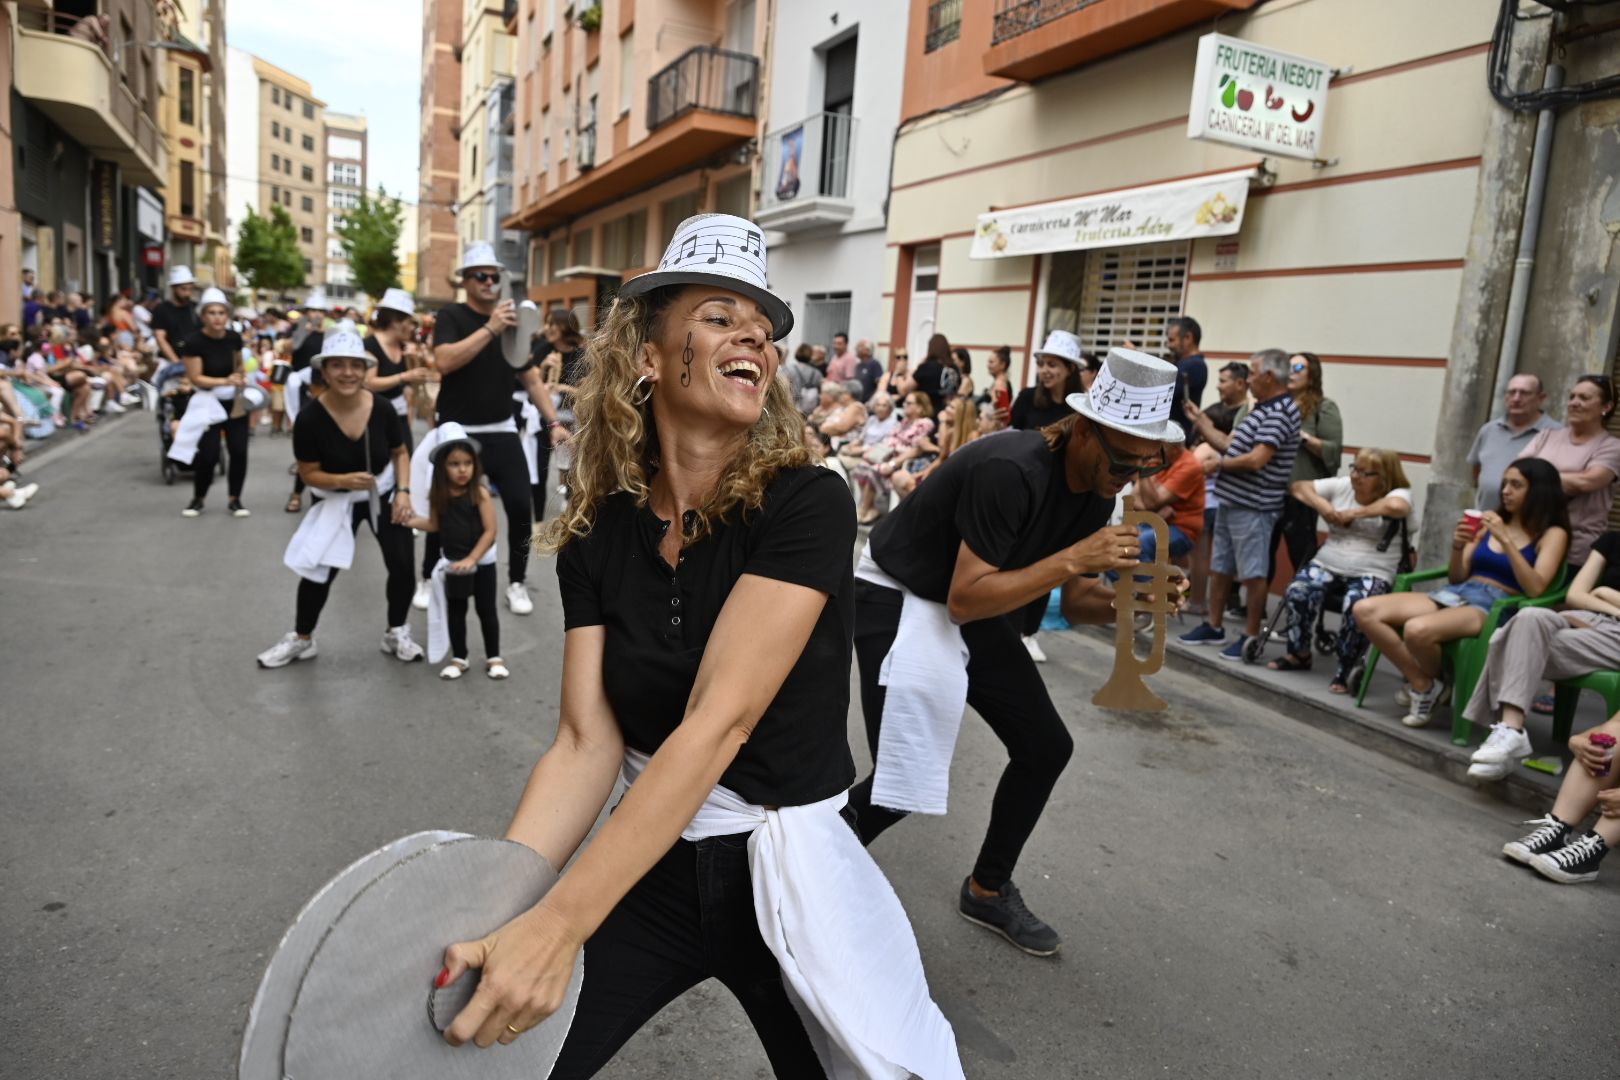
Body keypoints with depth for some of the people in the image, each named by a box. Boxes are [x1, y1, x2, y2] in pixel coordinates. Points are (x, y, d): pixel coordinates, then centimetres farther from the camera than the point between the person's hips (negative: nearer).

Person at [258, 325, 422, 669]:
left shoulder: (382, 409, -18)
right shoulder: (310, 418, -23)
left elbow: (400, 452, -1)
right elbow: (309, 473, -13)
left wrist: (403, 491, -13)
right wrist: (344, 480, -31)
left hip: (384, 494, 2)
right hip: (336, 501, -1)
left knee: (403, 565, -1)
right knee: (318, 568, -2)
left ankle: (396, 634, 23)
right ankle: (302, 639, 22)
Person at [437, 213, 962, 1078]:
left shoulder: (805, 503, -19)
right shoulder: (597, 531, -5)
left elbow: (720, 723, -28)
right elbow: (586, 744, -10)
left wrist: (557, 924, -34)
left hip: (789, 871, -2)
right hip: (649, 867, 3)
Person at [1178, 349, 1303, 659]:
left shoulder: (1280, 413, -17)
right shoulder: (1261, 408, 15)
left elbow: (1256, 459, -25)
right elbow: (1229, 445, 16)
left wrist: (1219, 464, -11)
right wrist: (1199, 420, 15)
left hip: (1253, 507, -10)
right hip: (1230, 501, 10)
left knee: (1252, 573, -2)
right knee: (1219, 566, 16)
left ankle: (1251, 636, 7)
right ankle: (1213, 626, 27)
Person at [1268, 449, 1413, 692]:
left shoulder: (1398, 494, -4)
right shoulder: (1341, 485, 10)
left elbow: (1396, 506, -29)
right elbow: (1300, 487, 12)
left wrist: (1354, 513, -17)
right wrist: (1322, 505, -7)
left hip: (1372, 573, -4)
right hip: (1327, 562, 4)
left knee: (1357, 609, -34)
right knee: (1297, 593, -24)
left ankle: (1346, 670, -12)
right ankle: (1298, 654, 0)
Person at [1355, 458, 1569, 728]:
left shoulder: (1552, 534, 5)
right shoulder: (1490, 524, 19)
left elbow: (1535, 588, -11)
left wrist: (1506, 540, -16)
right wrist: (1458, 546, -3)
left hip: (1494, 608, -6)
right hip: (1454, 594, 6)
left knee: (1418, 630, -38)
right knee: (1364, 611, -18)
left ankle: (1430, 685, -3)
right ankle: (1420, 683, -7)